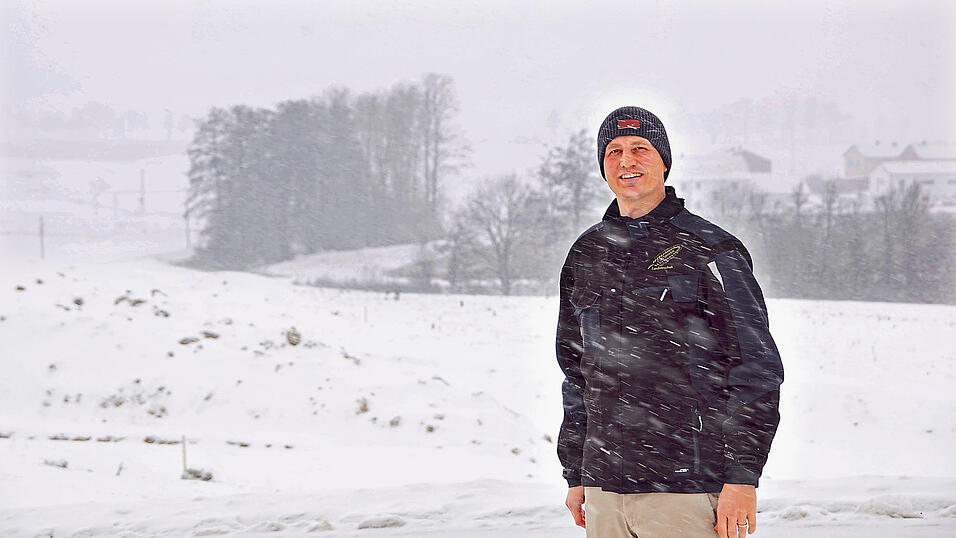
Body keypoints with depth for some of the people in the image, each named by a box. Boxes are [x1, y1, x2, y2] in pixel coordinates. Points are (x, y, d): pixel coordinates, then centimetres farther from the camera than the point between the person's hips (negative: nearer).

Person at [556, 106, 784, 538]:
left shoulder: (710, 250, -2)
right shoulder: (587, 254, 14)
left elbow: (757, 368, -6)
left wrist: (742, 479, -12)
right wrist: (575, 476, 18)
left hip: (687, 487, -5)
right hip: (604, 488, 5)